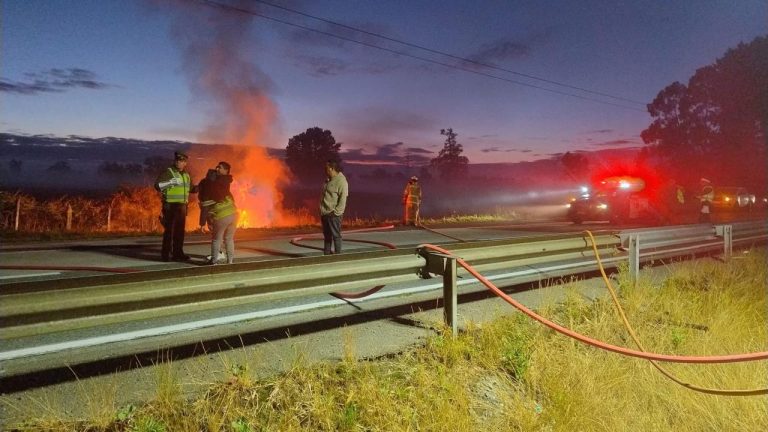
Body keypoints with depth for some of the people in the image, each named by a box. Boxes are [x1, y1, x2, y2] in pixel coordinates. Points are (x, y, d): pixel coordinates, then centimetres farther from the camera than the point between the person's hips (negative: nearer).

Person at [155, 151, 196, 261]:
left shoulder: (186, 175, 15)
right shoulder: (168, 172, -6)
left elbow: (191, 189, 28)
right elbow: (158, 185, -17)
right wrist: (171, 182, -27)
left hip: (182, 206, 6)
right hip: (170, 206, -6)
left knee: (180, 230, 10)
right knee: (169, 230, -6)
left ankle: (178, 253, 17)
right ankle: (165, 254, -1)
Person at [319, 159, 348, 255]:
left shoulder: (341, 181, -12)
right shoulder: (328, 180, 14)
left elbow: (343, 199, -17)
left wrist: (336, 212, -20)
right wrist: (322, 211, 15)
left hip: (333, 214, -9)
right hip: (325, 213, 9)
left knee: (336, 235, -3)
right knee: (327, 235, 14)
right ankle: (326, 254, 23)